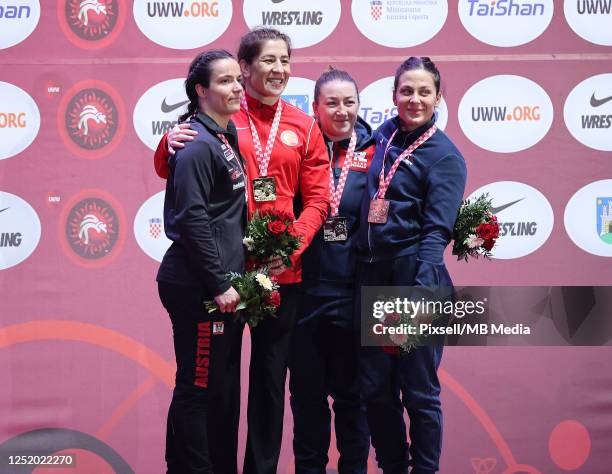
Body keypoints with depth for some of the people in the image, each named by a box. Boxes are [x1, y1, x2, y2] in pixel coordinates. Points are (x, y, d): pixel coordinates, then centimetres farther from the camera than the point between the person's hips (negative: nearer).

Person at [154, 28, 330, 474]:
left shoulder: (303, 126, 7)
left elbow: (317, 199, 4)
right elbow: (168, 171, 6)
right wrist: (171, 146, -15)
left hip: (283, 271, 2)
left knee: (271, 375, 10)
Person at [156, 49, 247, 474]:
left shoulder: (227, 137, 14)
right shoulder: (198, 145, -14)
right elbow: (192, 220, -20)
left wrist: (233, 278, 16)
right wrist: (219, 284, -19)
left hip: (222, 285, 9)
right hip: (198, 289, -9)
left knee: (224, 388, 14)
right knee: (198, 388, -2)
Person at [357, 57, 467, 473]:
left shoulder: (444, 155, -7)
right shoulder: (383, 136, 9)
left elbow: (437, 231, -15)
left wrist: (421, 292, -24)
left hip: (416, 275, -6)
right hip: (373, 275, 6)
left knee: (419, 391, 3)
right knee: (374, 388, 11)